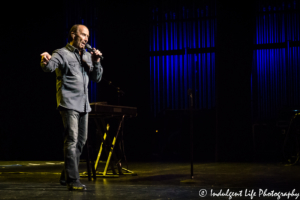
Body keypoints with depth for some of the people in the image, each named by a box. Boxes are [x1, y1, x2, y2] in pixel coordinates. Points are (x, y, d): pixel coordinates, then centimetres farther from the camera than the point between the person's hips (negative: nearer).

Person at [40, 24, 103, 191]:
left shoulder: (87, 56, 17)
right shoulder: (62, 53, -4)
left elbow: (97, 78, 13)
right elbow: (49, 67, -24)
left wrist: (96, 63, -4)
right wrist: (46, 60, -47)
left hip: (83, 105, 8)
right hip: (69, 104, -8)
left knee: (80, 141, 14)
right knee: (71, 141, -14)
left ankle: (66, 177, 26)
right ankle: (73, 181, -14)